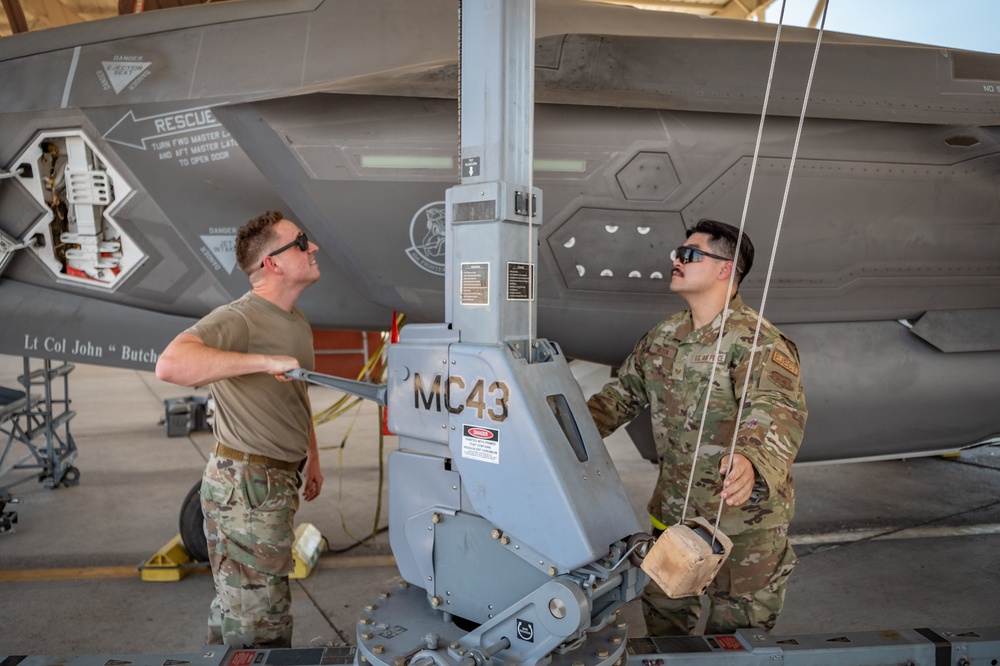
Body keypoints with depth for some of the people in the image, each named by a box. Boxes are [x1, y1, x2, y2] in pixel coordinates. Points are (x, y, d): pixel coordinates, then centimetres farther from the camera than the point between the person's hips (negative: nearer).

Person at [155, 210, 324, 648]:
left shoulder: (298, 323, 12)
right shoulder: (240, 318, -19)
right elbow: (170, 365, -36)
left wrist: (311, 457, 24)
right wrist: (266, 361, -37)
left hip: (278, 480, 9)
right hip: (247, 484, -9)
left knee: (238, 607, 24)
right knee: (259, 627, 2)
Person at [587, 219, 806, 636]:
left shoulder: (758, 341, -20)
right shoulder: (662, 337, 5)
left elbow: (779, 411, -35)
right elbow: (622, 394, 13)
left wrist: (752, 461, -55)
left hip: (743, 519, -6)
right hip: (672, 511, 6)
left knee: (734, 636, 14)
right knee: (662, 618, 21)